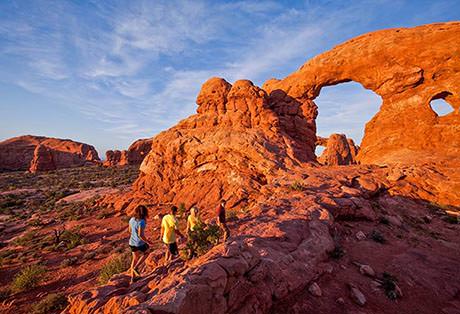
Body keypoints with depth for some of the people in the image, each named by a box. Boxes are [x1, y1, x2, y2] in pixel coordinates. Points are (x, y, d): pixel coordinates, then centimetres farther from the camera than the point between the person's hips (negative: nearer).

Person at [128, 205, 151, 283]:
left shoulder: (132, 219, -3)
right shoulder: (141, 222, -26)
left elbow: (129, 230, 12)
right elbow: (140, 235, -29)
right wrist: (147, 242, -15)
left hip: (132, 243, 6)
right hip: (140, 244, -6)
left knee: (135, 258, 26)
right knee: (146, 253, 27)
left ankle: (132, 278, 34)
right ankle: (135, 268, 18)